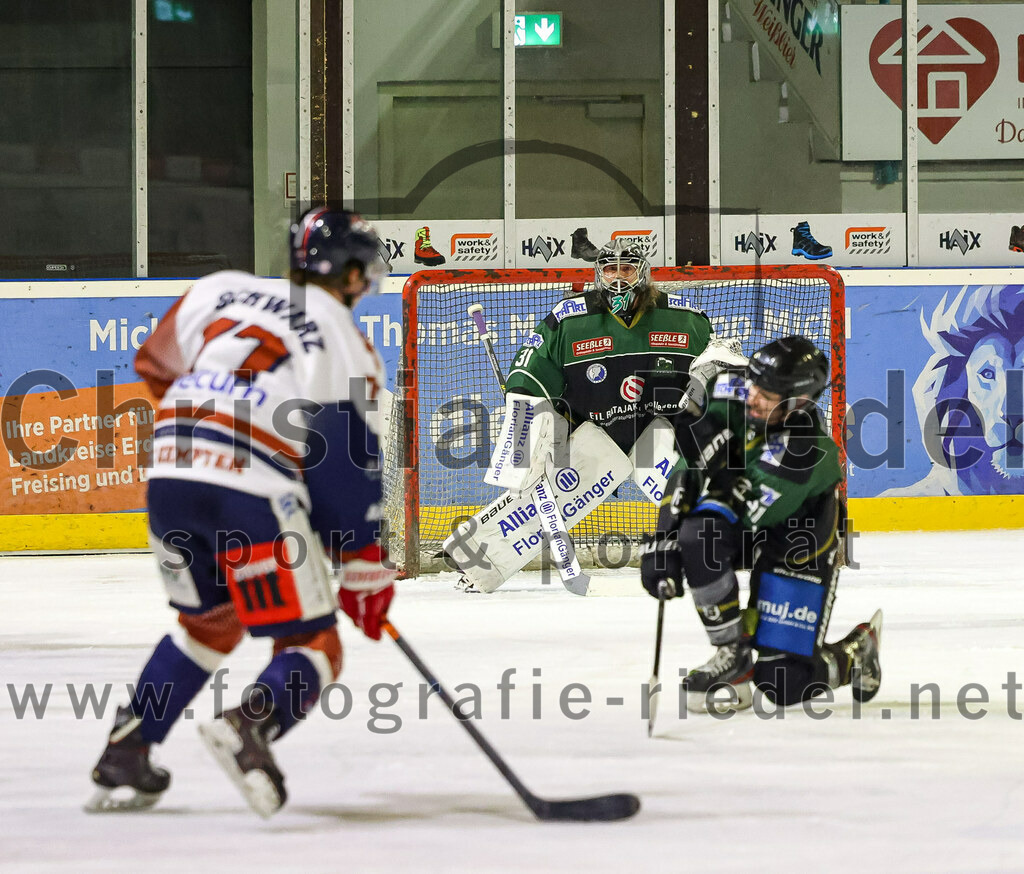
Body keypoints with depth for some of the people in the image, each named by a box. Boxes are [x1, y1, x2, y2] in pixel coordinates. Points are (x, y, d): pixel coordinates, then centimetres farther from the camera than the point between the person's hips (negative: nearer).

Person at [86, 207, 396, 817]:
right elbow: (349, 466, 0)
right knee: (313, 646, 3)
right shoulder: (344, 341, 5)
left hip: (169, 474, 6)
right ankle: (251, 723, -27)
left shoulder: (221, 290, 17)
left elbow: (157, 367, 27)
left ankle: (126, 754, 20)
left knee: (209, 623, 28)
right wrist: (366, 575, 6)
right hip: (254, 492, -6)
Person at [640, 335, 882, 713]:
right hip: (734, 525, 5)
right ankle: (732, 657, -12)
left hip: (796, 552, -5)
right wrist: (662, 540, -21)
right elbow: (688, 470, -15)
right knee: (698, 536, -32)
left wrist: (710, 449, -41)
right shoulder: (731, 394, -21)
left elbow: (752, 514, -34)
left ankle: (855, 652, 25)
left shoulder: (809, 454, -35)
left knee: (784, 686, -9)